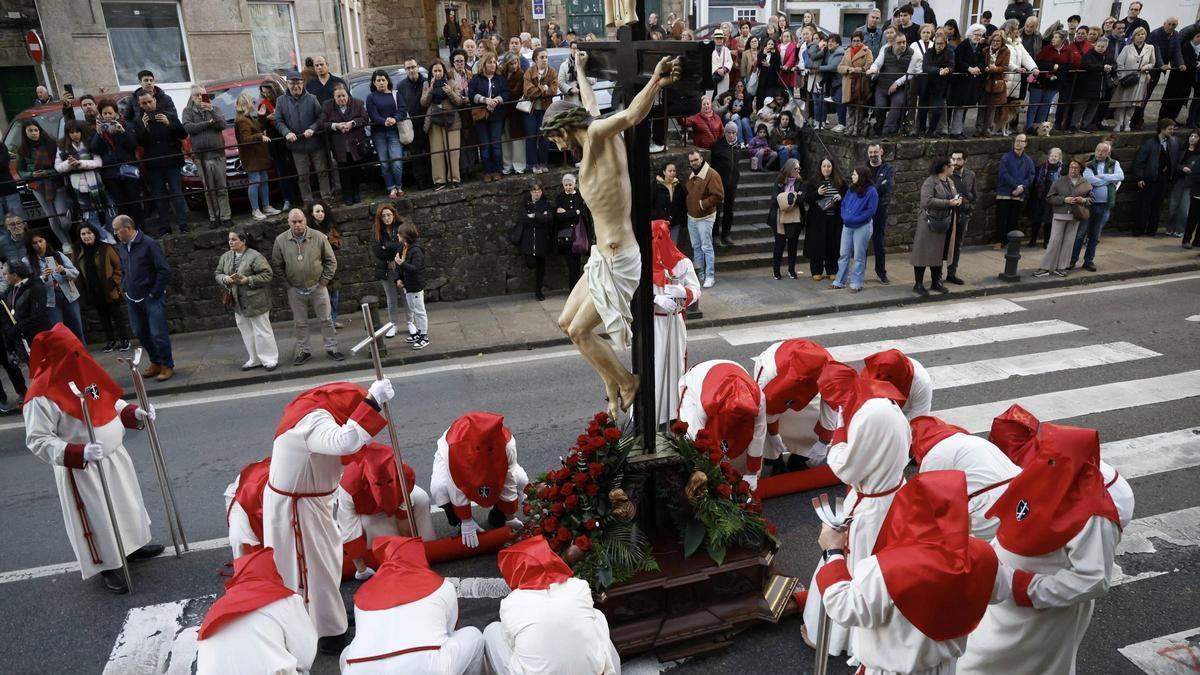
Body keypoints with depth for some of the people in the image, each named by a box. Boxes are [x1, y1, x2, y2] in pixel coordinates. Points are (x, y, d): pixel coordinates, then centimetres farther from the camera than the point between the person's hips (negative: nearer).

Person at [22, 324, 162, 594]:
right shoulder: (42, 396, -25)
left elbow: (110, 402, 13)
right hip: (82, 470, -7)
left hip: (115, 457, 8)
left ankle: (132, 546, 45)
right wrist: (79, 453, -36)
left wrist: (134, 413, -4)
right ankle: (107, 566, 27)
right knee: (96, 517, 8)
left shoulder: (84, 371, -2)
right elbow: (38, 441, -24)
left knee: (126, 504, 23)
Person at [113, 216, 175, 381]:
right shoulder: (121, 247, 7)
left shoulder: (149, 244, -13)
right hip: (133, 299, 7)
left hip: (152, 298, -7)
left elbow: (165, 270, -15)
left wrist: (154, 293, -13)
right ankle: (155, 363, 26)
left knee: (158, 333, -6)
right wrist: (126, 289, 10)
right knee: (140, 333, 11)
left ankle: (167, 365, 8)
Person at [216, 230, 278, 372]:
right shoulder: (225, 257, 9)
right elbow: (218, 274, 14)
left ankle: (270, 359, 8)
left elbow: (267, 274, -16)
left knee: (262, 331, -2)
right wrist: (225, 279, -9)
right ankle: (255, 360, 23)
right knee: (246, 332, 13)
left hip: (255, 300, -7)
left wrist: (248, 280, -21)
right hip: (238, 302, 7)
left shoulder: (255, 256, -14)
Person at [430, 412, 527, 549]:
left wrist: (509, 518, -18)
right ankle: (462, 523, -4)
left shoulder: (507, 443, -38)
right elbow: (457, 487, -33)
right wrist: (466, 521, -27)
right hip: (456, 463, -1)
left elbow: (508, 484, -26)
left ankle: (497, 517, 6)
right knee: (439, 488, -32)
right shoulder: (452, 446, -43)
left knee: (521, 480, -21)